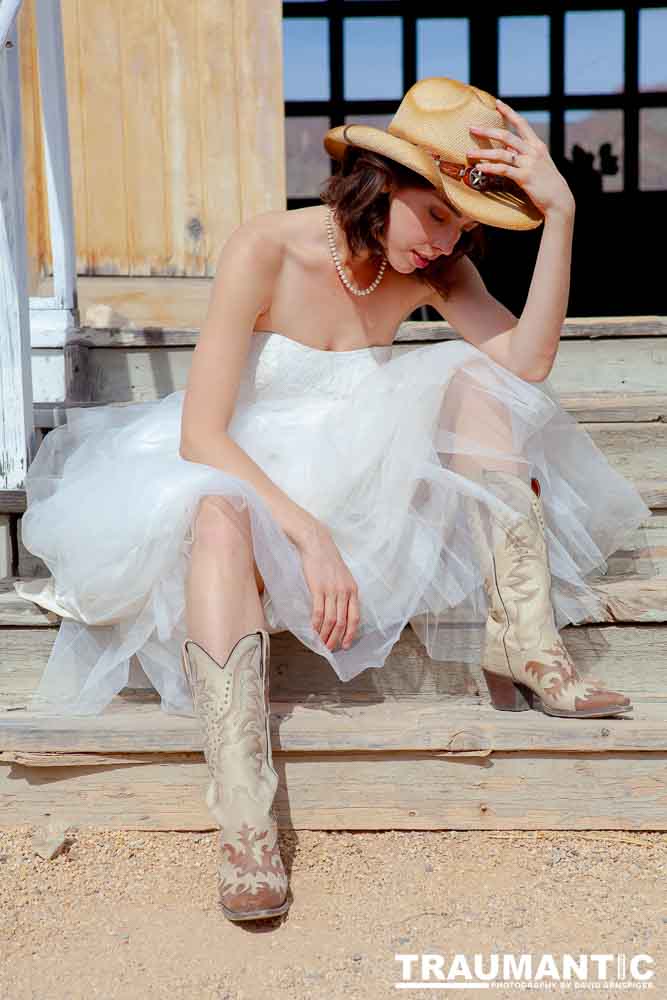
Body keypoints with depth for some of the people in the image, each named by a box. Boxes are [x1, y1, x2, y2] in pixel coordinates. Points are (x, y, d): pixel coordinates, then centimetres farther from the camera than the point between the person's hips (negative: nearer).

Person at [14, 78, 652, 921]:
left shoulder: (438, 268, -3)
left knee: (480, 379, -16)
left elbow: (528, 361, -21)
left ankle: (526, 649, -25)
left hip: (355, 481, 4)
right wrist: (308, 535, -34)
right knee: (218, 513, -39)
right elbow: (200, 434, -23)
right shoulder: (265, 250, -18)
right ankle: (245, 834, -44)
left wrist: (560, 214, -25)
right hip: (242, 475, -4)